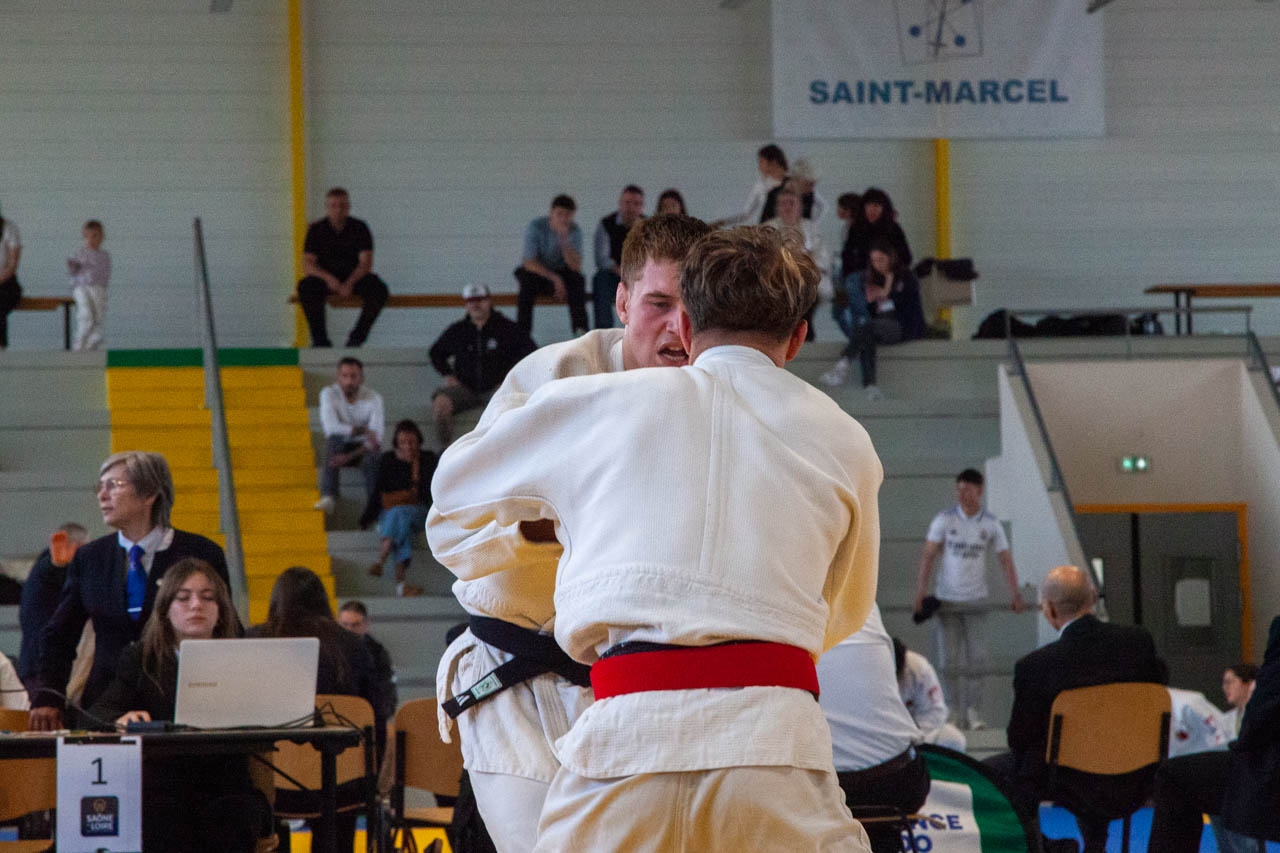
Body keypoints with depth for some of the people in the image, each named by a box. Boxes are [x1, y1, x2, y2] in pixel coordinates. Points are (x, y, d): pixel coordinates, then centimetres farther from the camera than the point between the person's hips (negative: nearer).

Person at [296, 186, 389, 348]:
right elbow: (307, 264, -9)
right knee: (306, 287, -33)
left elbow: (366, 262, -10)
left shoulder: (360, 227, -3)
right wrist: (328, 278, -28)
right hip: (325, 277, 0)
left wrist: (350, 282, -28)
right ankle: (319, 337, -21)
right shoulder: (316, 229, -2)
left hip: (354, 277, 0)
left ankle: (357, 336, -14)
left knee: (378, 289, -30)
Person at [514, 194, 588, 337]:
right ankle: (522, 334, -33)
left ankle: (580, 329, -27)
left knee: (578, 280, -29)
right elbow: (529, 263, -19)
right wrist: (555, 278, -28)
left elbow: (576, 267, -20)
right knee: (527, 282, -35)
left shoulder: (574, 231, -9)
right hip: (536, 272, -2)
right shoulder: (536, 227, -15)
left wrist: (564, 240, -33)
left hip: (560, 273, 2)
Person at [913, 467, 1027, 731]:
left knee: (977, 657, -9)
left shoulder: (991, 524, 0)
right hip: (946, 599, 0)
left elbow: (1005, 559, 1)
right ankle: (959, 711, 10)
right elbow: (928, 555, -4)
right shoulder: (944, 519, -3)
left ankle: (973, 710, -5)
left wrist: (1014, 594, -11)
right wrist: (921, 592, -13)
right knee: (949, 661, 0)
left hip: (975, 600, 0)